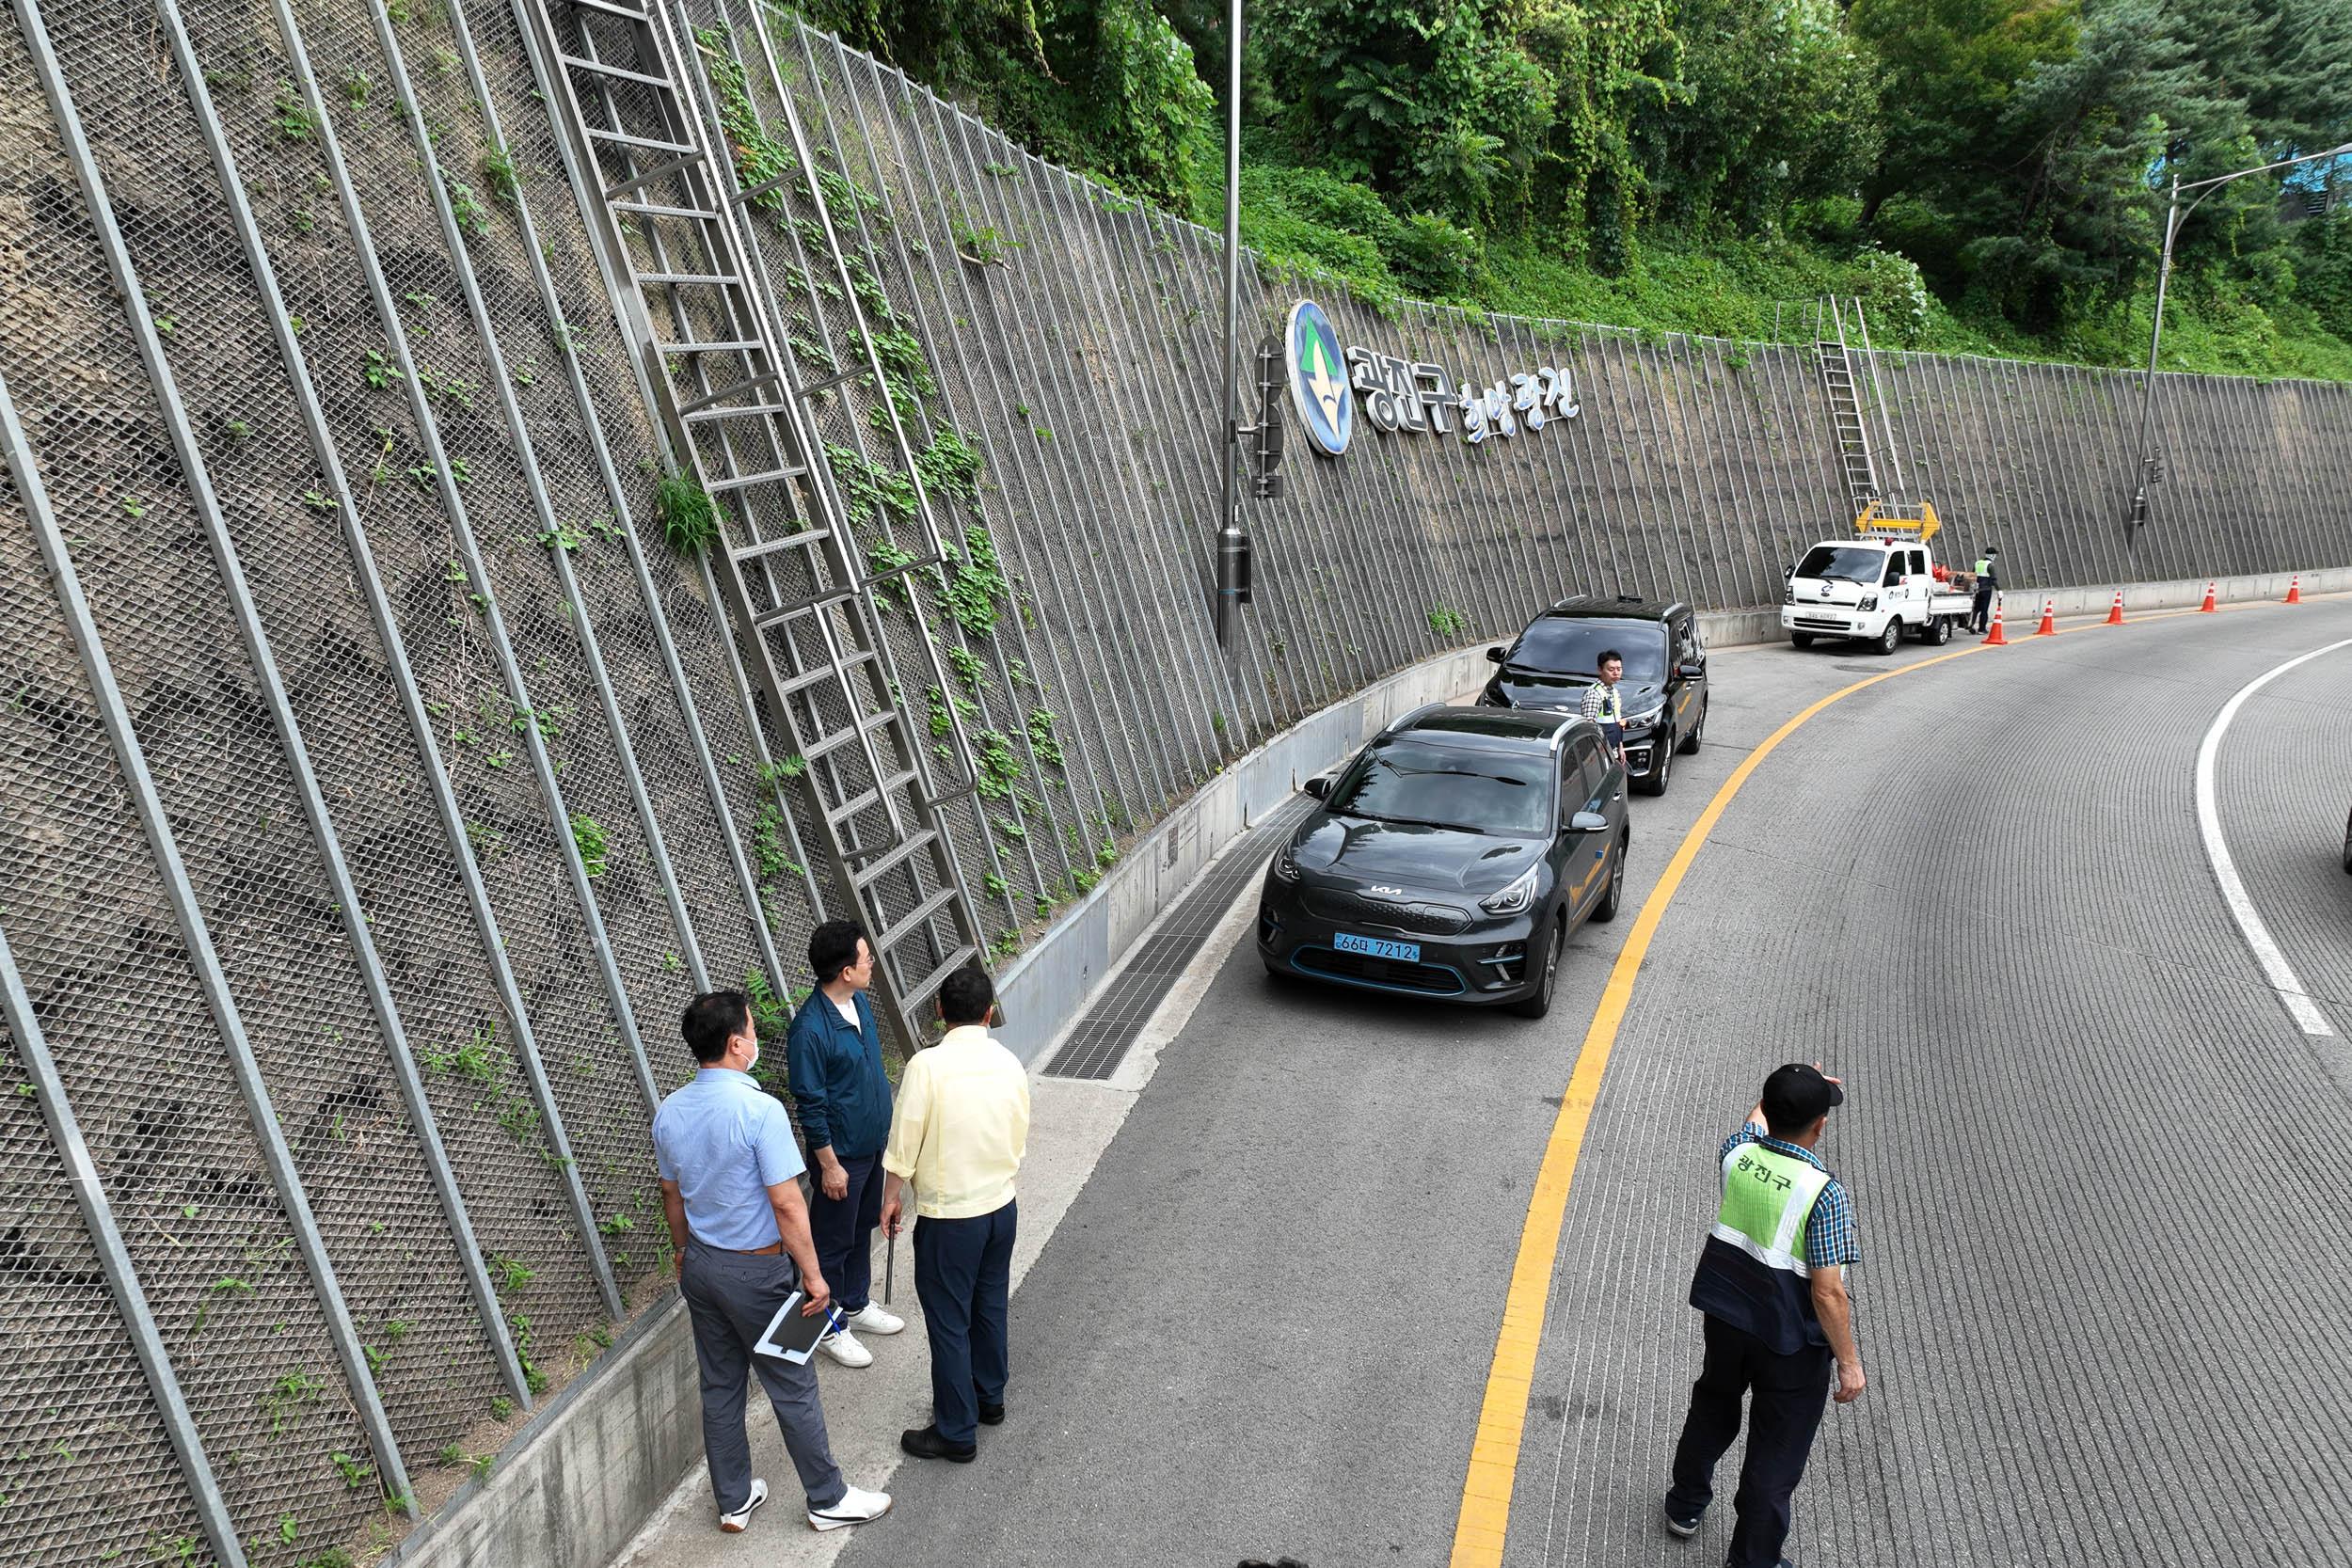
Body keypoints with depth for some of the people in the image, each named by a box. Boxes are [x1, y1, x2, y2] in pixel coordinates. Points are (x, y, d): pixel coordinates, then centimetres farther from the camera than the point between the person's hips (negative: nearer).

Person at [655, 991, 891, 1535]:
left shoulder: (669, 1113, -3)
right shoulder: (760, 1110, -25)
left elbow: (672, 1193, 11)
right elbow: (786, 1204, -24)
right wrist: (813, 1275, -15)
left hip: (700, 1266, 7)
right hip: (757, 1273, -7)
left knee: (720, 1387, 18)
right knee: (792, 1389, 8)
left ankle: (733, 1501, 32)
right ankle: (828, 1499, 23)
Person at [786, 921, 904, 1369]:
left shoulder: (860, 1002, -2)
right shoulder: (810, 1029, -28)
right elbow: (810, 1104, -22)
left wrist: (887, 1124, 18)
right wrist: (829, 1164, -17)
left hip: (874, 1143, 8)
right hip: (842, 1153, -8)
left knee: (863, 1228, 23)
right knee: (833, 1243, 9)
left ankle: (857, 1304, 42)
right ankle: (830, 1328, 26)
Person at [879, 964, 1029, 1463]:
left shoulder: (927, 1066, -21)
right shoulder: (1011, 1064, -5)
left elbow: (903, 1144, -14)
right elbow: (1019, 1143, 7)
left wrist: (892, 1197, 2)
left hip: (949, 1217, -6)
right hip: (1001, 1205, 6)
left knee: (948, 1323, 7)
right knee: (989, 1306, 23)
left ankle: (956, 1432, 18)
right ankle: (990, 1397, 40)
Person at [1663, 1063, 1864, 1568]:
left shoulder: (1737, 1152, -12)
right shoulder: (1825, 1194, -27)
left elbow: (1758, 1119, 15)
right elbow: (1828, 1293, -23)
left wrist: (1786, 1088, 30)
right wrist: (1849, 1362, -11)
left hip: (1723, 1317, 6)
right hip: (1789, 1340, -5)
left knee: (1712, 1412, 29)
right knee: (1777, 1452, 14)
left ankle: (1686, 1505, 49)